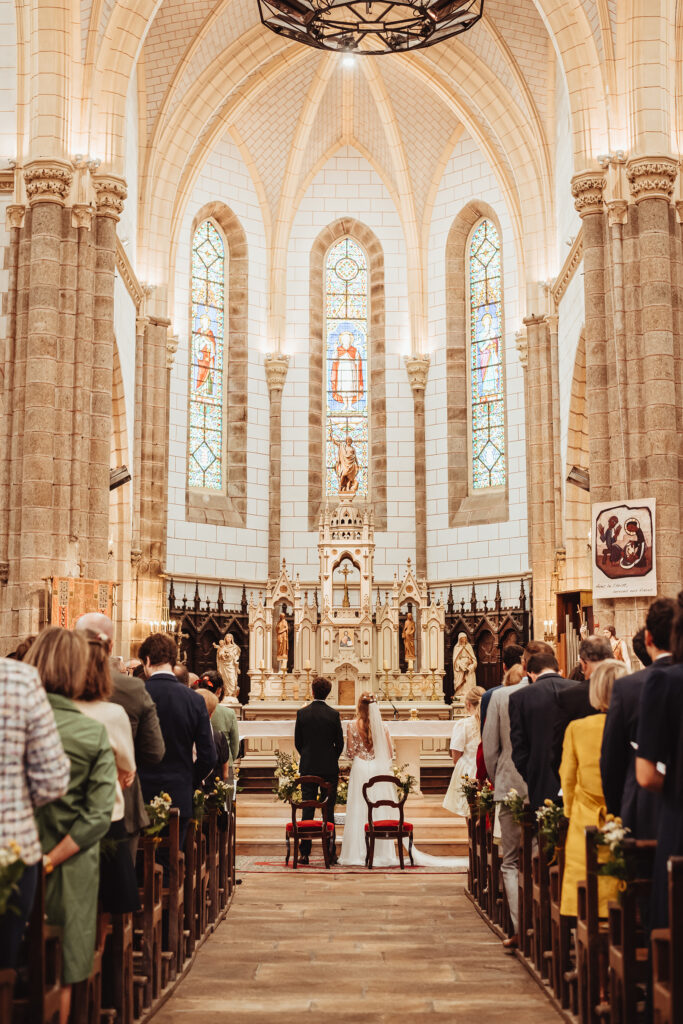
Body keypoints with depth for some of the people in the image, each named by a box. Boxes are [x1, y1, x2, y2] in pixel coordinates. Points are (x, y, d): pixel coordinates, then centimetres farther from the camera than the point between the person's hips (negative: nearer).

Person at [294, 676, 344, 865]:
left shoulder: (302, 713, -4)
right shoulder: (334, 714, -6)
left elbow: (297, 742, 2)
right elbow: (340, 743, -1)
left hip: (308, 767, 1)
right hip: (329, 768, 0)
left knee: (307, 810, 4)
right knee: (329, 810, 6)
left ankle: (304, 853, 3)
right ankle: (330, 852, 8)